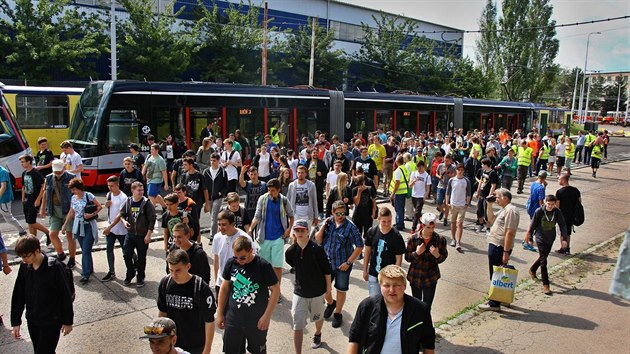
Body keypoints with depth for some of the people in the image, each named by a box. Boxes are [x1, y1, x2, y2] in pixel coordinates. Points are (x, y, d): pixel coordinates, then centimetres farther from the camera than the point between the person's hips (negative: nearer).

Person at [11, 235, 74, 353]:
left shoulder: (55, 267, -20)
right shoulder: (24, 267, -5)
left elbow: (66, 295, -13)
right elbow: (18, 295, 5)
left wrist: (68, 321, -8)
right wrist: (16, 322, 7)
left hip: (51, 322, -5)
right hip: (32, 321, 5)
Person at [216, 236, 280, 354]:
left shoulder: (263, 266, -16)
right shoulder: (231, 263, -6)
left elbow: (275, 290, -10)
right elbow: (224, 288, 6)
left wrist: (267, 316, -12)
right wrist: (220, 313, 8)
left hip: (257, 321, -3)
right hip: (233, 319, 3)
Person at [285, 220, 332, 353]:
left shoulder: (317, 249, -20)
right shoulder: (290, 251, -11)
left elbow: (326, 269, -9)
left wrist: (328, 285, 1)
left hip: (317, 290, -1)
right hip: (299, 291, 1)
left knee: (318, 317, 23)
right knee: (297, 324, -4)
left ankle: (317, 334, 55)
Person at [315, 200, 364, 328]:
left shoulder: (350, 227, -14)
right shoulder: (328, 223, -2)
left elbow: (359, 246, -12)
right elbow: (318, 240, 0)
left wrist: (348, 262, -14)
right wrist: (323, 226, -15)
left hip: (342, 265, -3)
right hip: (327, 263, 4)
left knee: (341, 290, 12)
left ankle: (338, 314, 34)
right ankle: (330, 303, 48)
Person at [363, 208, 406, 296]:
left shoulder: (396, 236, -15)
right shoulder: (372, 232, -7)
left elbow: (399, 259, -10)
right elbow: (367, 251, 5)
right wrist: (365, 270, 8)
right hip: (373, 274, 2)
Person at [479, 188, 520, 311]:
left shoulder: (511, 210, -19)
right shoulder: (504, 210, 14)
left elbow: (510, 233, -24)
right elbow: (491, 219, 25)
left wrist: (506, 252, -26)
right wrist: (489, 205, 11)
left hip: (500, 248, -10)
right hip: (495, 246, 10)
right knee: (495, 275, 18)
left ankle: (494, 304, 8)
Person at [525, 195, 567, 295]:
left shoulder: (557, 212, -8)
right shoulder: (539, 211, -15)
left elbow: (562, 225, 2)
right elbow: (532, 225, -6)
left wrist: (564, 238, -6)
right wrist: (529, 238, -1)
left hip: (551, 239, 4)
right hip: (541, 239, -4)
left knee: (543, 257, 19)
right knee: (543, 261, -7)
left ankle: (532, 270, 47)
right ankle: (545, 285, -1)